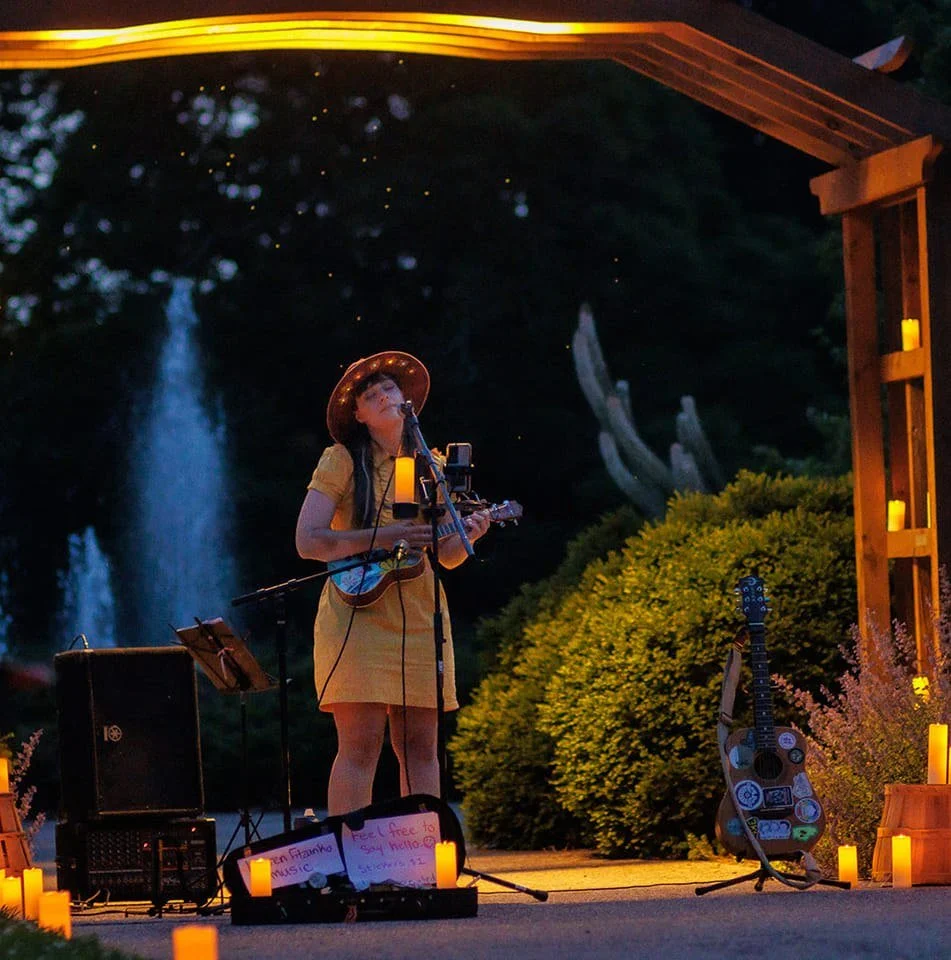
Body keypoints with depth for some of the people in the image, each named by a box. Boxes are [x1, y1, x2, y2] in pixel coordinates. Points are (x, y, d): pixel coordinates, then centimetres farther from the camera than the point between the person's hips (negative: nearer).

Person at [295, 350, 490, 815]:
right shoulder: (343, 462, -1)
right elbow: (308, 541, -9)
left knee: (420, 745, 3)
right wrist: (382, 539, -18)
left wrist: (466, 534, -8)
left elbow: (446, 556, 14)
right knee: (361, 744, -11)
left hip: (420, 620, 5)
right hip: (357, 616, -5)